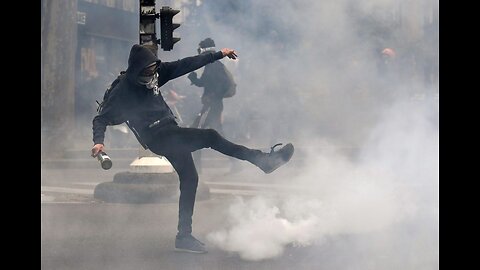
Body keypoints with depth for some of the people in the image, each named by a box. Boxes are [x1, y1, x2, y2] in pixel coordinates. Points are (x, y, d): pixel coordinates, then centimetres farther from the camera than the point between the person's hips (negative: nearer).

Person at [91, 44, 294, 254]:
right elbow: (101, 119, -6)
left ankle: (184, 236, 14)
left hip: (172, 135, 7)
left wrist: (219, 55, 5)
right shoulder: (122, 91, -9)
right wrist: (98, 142, -24)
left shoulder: (155, 73, 5)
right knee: (210, 137, -20)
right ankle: (263, 159, -12)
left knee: (189, 179, 6)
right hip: (157, 137, -7)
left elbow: (185, 65, 6)